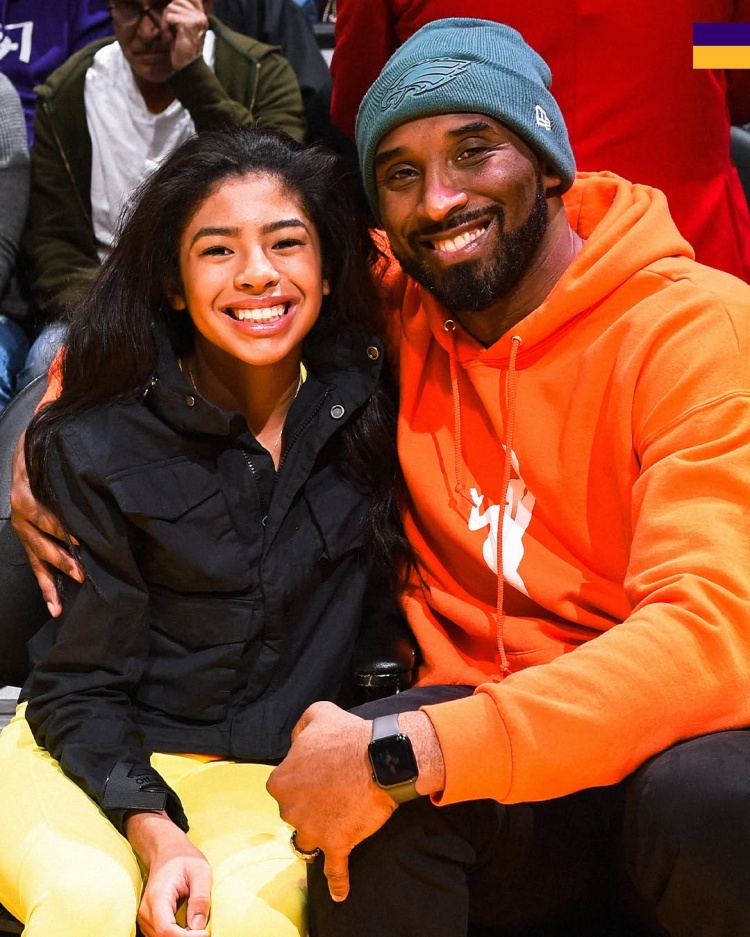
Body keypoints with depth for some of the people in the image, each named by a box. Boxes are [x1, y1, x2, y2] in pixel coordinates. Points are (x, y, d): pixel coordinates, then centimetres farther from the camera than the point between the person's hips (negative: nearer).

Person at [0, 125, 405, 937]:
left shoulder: (371, 405, -1)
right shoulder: (95, 446, -8)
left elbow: (383, 609, 9)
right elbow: (79, 685, -6)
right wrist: (151, 828, -22)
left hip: (269, 775, 1)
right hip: (96, 755, -1)